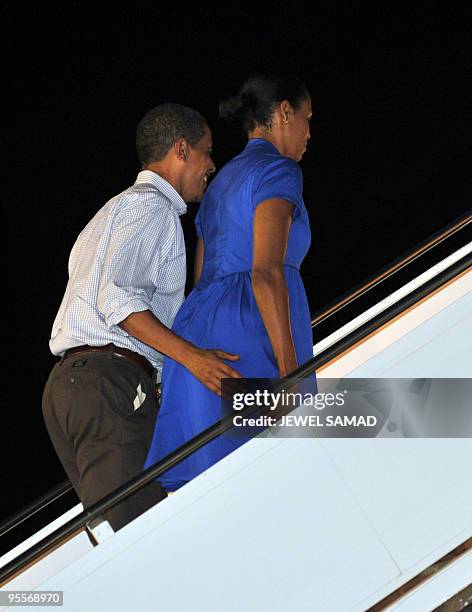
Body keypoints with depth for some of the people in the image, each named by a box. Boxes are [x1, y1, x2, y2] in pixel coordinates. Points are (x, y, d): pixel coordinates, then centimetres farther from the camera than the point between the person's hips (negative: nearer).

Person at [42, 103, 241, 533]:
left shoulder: (117, 209, 31)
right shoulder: (151, 205, -1)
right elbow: (116, 297, -15)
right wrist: (190, 356, -20)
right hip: (111, 383, -10)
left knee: (119, 535, 3)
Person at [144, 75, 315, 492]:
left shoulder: (221, 186, 27)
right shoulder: (278, 171, -1)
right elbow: (266, 271, -14)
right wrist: (291, 372, -19)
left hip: (201, 332, 9)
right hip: (254, 340, -9)